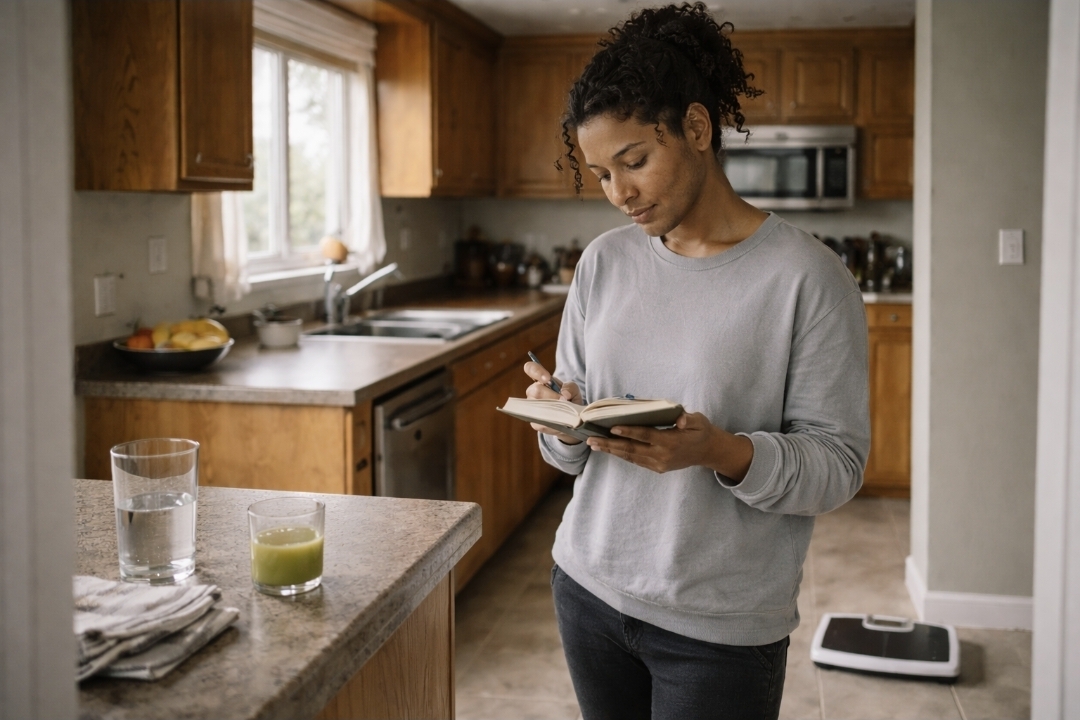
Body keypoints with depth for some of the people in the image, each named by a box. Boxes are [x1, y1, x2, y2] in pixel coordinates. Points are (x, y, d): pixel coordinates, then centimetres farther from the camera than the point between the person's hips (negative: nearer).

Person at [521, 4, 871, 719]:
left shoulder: (806, 276, -13)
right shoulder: (604, 263, 2)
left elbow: (838, 465, -13)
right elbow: (570, 451, 8)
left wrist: (722, 452, -29)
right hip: (590, 585, 5)